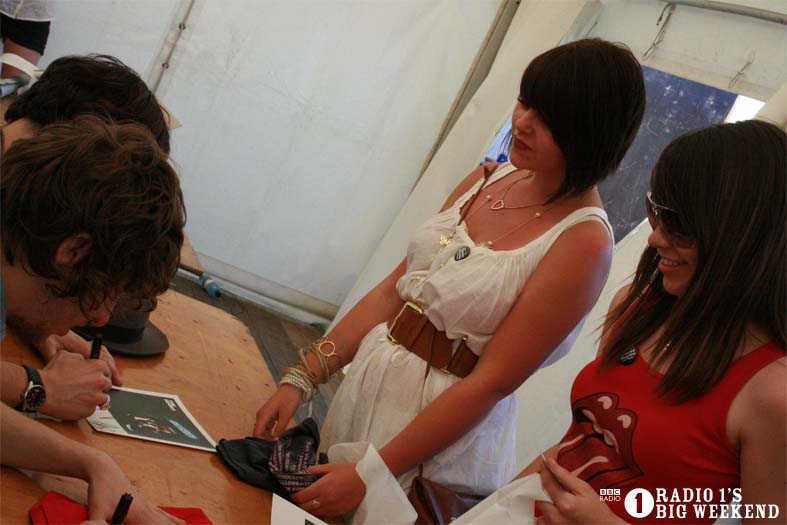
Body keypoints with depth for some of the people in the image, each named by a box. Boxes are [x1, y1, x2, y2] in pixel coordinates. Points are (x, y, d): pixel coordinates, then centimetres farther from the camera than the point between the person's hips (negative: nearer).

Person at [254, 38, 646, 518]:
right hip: (370, 381, 6)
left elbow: (491, 382, -21)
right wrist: (304, 376, -5)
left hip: (447, 423, -6)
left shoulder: (585, 241, -21)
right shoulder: (487, 180, 0)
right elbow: (395, 288, 2)